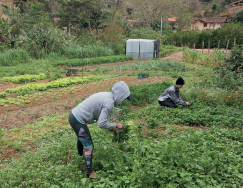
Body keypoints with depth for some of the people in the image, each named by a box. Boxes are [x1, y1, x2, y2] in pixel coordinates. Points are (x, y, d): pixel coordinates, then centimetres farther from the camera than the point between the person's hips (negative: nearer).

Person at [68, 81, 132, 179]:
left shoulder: (106, 95, 7)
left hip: (73, 115, 10)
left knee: (81, 137, 35)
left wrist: (111, 127, 17)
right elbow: (101, 124, -22)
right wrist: (115, 126, -9)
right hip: (78, 121, -10)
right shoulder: (109, 103, -21)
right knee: (89, 147, 4)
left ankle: (80, 154, 62)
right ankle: (89, 172, 20)